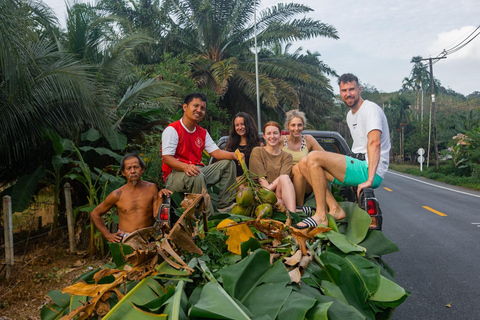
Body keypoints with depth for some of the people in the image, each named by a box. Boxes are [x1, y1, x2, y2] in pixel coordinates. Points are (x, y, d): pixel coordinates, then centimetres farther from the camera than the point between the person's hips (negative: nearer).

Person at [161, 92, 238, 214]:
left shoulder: (203, 133, 14)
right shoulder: (172, 129, -9)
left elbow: (216, 152, 5)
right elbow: (166, 158, -17)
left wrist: (233, 155, -16)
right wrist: (186, 167, -36)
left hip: (197, 170, 8)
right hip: (174, 174, -7)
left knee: (228, 163, 0)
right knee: (197, 176, -38)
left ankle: (225, 205, -4)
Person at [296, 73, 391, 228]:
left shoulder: (370, 109, -9)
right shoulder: (350, 115, 21)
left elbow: (374, 142, -22)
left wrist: (369, 180, -30)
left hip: (370, 171, -9)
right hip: (358, 165, 10)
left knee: (314, 157, -24)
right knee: (304, 163, 2)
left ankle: (321, 216, -18)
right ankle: (335, 209, -7)